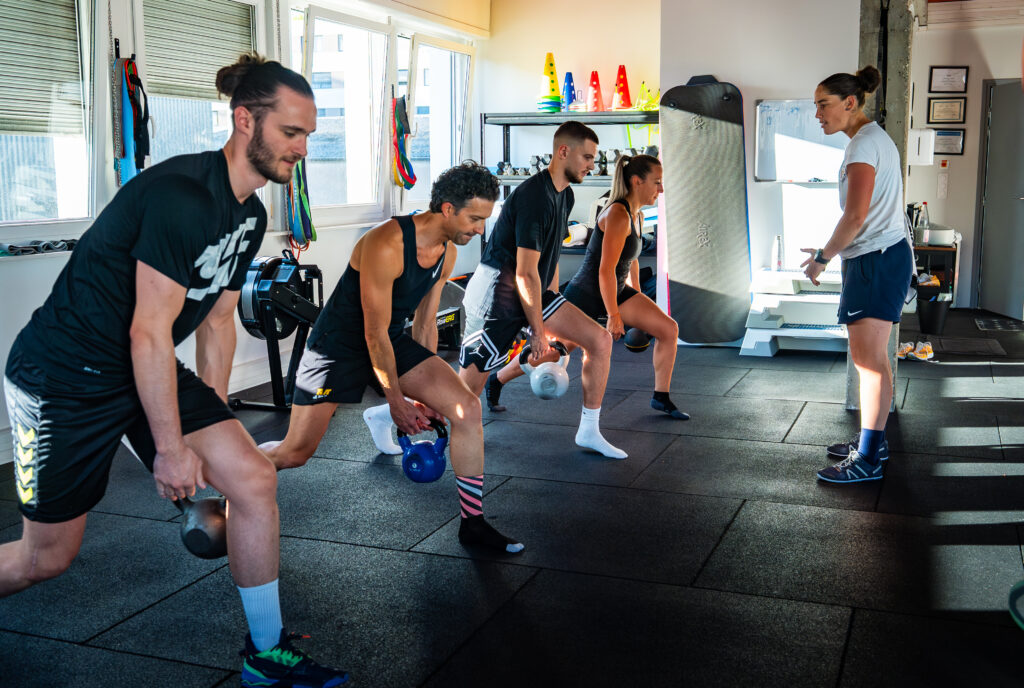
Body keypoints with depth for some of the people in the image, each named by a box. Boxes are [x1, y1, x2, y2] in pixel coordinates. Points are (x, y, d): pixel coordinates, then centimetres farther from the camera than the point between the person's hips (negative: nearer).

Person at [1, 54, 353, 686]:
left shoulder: (250, 214, 4)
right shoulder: (181, 195, -25)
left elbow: (217, 319, 12)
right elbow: (148, 333, -23)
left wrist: (216, 423, 14)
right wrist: (171, 447, -17)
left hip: (145, 372, 8)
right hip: (63, 378, -8)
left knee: (255, 479, -5)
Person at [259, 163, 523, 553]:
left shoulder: (447, 252, -2)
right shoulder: (386, 245, -28)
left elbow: (425, 322, 9)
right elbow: (375, 333, -22)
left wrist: (427, 390, 12)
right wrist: (396, 400, -13)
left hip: (394, 341, 7)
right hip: (341, 344, -7)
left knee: (467, 408, -10)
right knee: (295, 453, -5)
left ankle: (473, 523, 1)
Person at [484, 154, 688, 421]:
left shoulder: (637, 216, 5)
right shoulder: (618, 215, -24)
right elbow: (606, 270, -26)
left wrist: (638, 303, 24)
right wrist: (613, 316, -22)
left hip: (615, 291, 9)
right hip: (585, 296, -9)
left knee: (669, 329, -3)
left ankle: (661, 397, 10)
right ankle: (496, 380, 27)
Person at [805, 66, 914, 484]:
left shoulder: (864, 144, -13)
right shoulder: (877, 139, 20)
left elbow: (856, 216, -21)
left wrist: (822, 257, -10)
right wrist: (829, 252, 21)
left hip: (876, 259, -11)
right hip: (884, 256, 11)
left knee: (869, 360, -8)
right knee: (870, 357, 16)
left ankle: (868, 461, -3)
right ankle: (873, 441, 25)